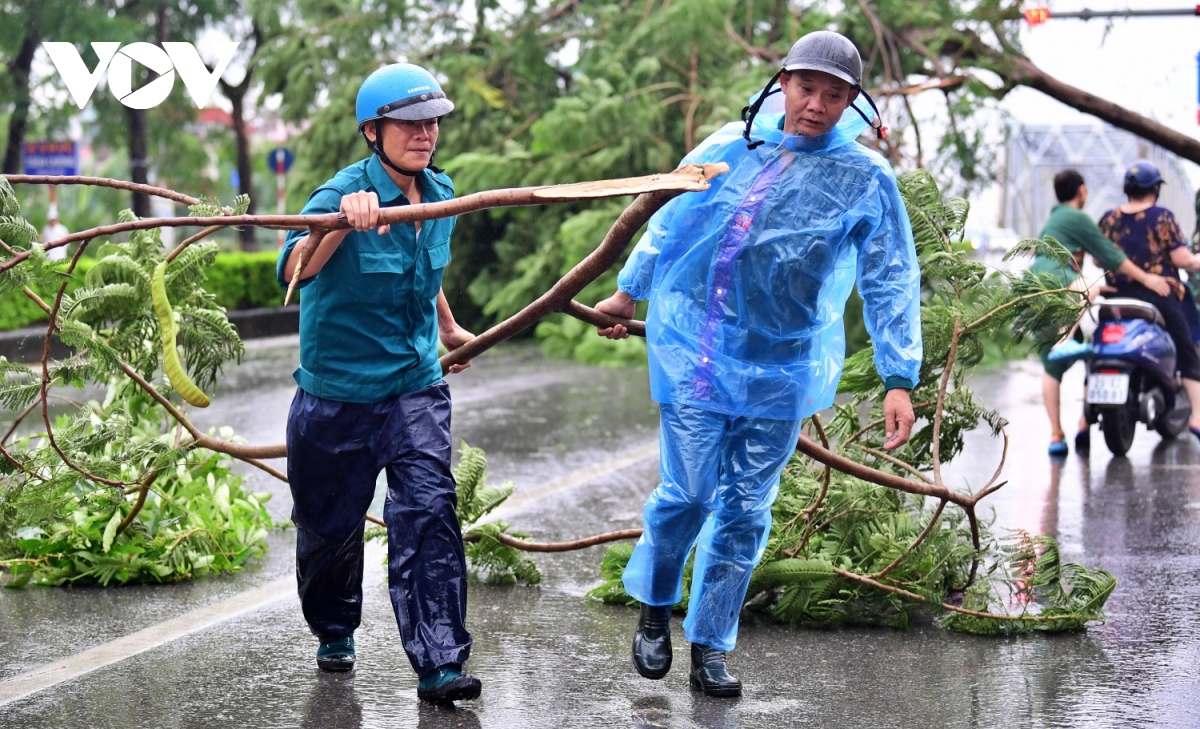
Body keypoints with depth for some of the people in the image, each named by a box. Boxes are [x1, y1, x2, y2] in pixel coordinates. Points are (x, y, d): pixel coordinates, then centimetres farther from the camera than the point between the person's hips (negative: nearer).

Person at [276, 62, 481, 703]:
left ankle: (439, 664, -15)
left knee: (427, 512, -13)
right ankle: (334, 631, 40)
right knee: (329, 524, 12)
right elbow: (294, 269, -38)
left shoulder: (440, 193, 2)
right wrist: (344, 222, -56)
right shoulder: (342, 192, -18)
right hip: (338, 392, -3)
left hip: (416, 388, 3)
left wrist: (448, 328, 37)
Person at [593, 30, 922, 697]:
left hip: (781, 371, 0)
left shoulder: (865, 179, -4)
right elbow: (668, 221, 17)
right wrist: (628, 291, 26)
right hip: (694, 349, 0)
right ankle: (653, 608, 22)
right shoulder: (729, 147, 1)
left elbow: (892, 282, -3)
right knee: (688, 492, -5)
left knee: (746, 510, 4)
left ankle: (709, 649, 16)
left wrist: (899, 379, -10)